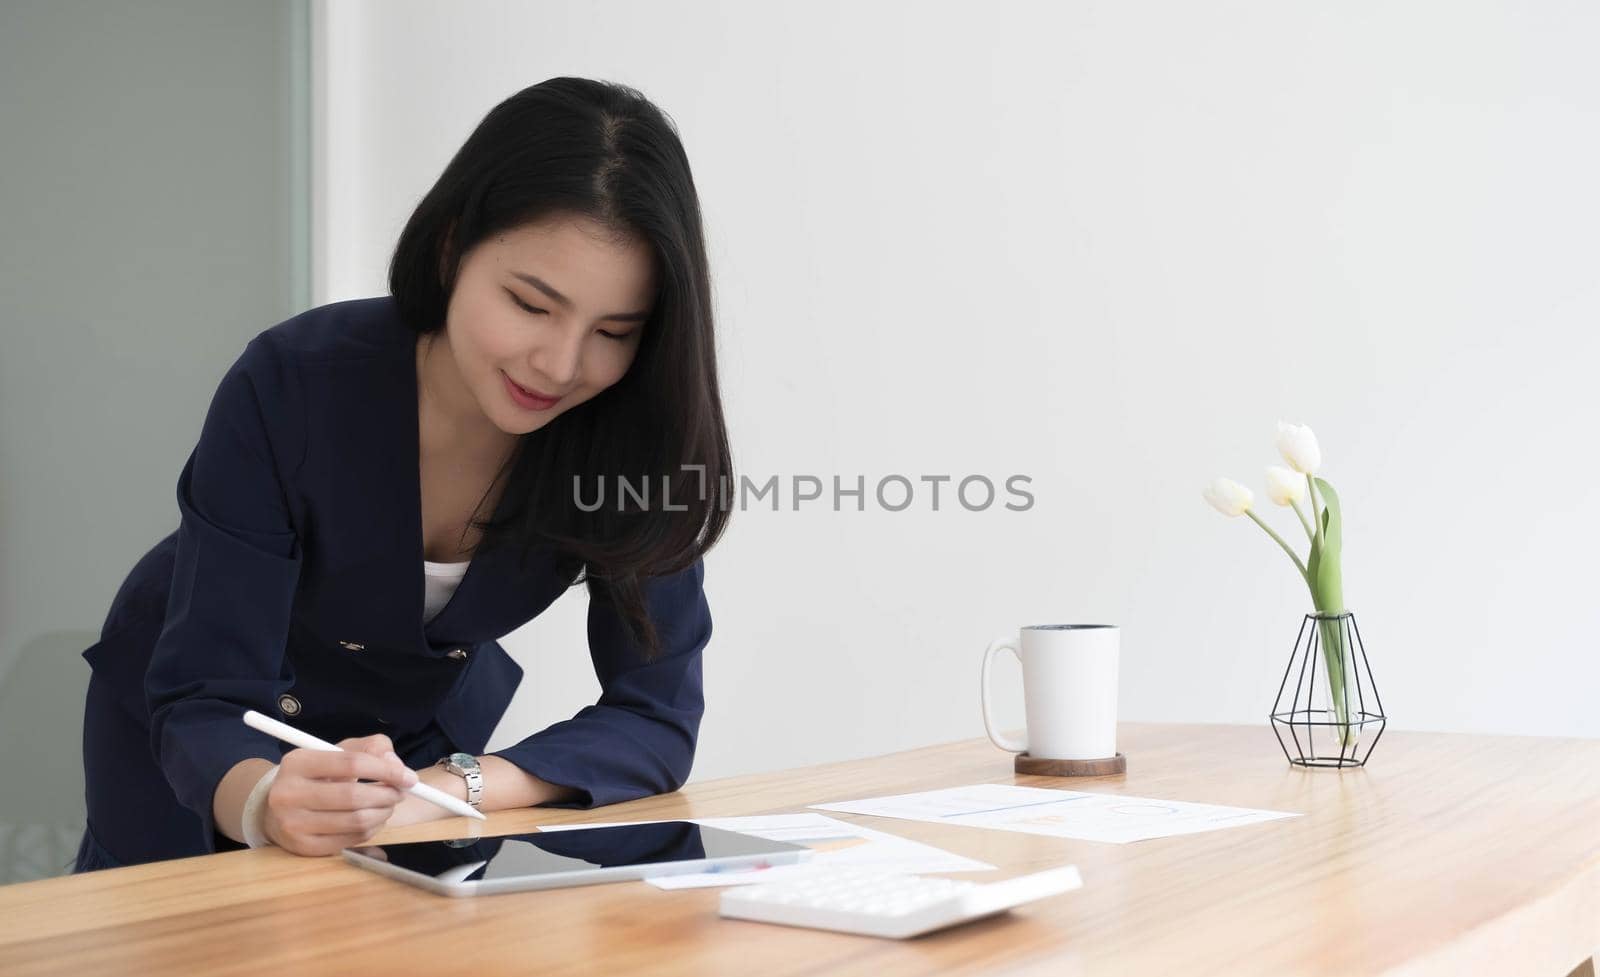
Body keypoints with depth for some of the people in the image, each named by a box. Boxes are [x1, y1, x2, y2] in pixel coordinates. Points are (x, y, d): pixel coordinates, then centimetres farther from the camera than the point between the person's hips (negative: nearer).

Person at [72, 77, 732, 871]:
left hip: (419, 729, 2)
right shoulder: (293, 383, -31)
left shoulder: (637, 427, -25)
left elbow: (657, 715, -25)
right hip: (217, 746, -1)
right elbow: (205, 699, -29)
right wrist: (269, 800, -52)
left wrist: (435, 790, -41)